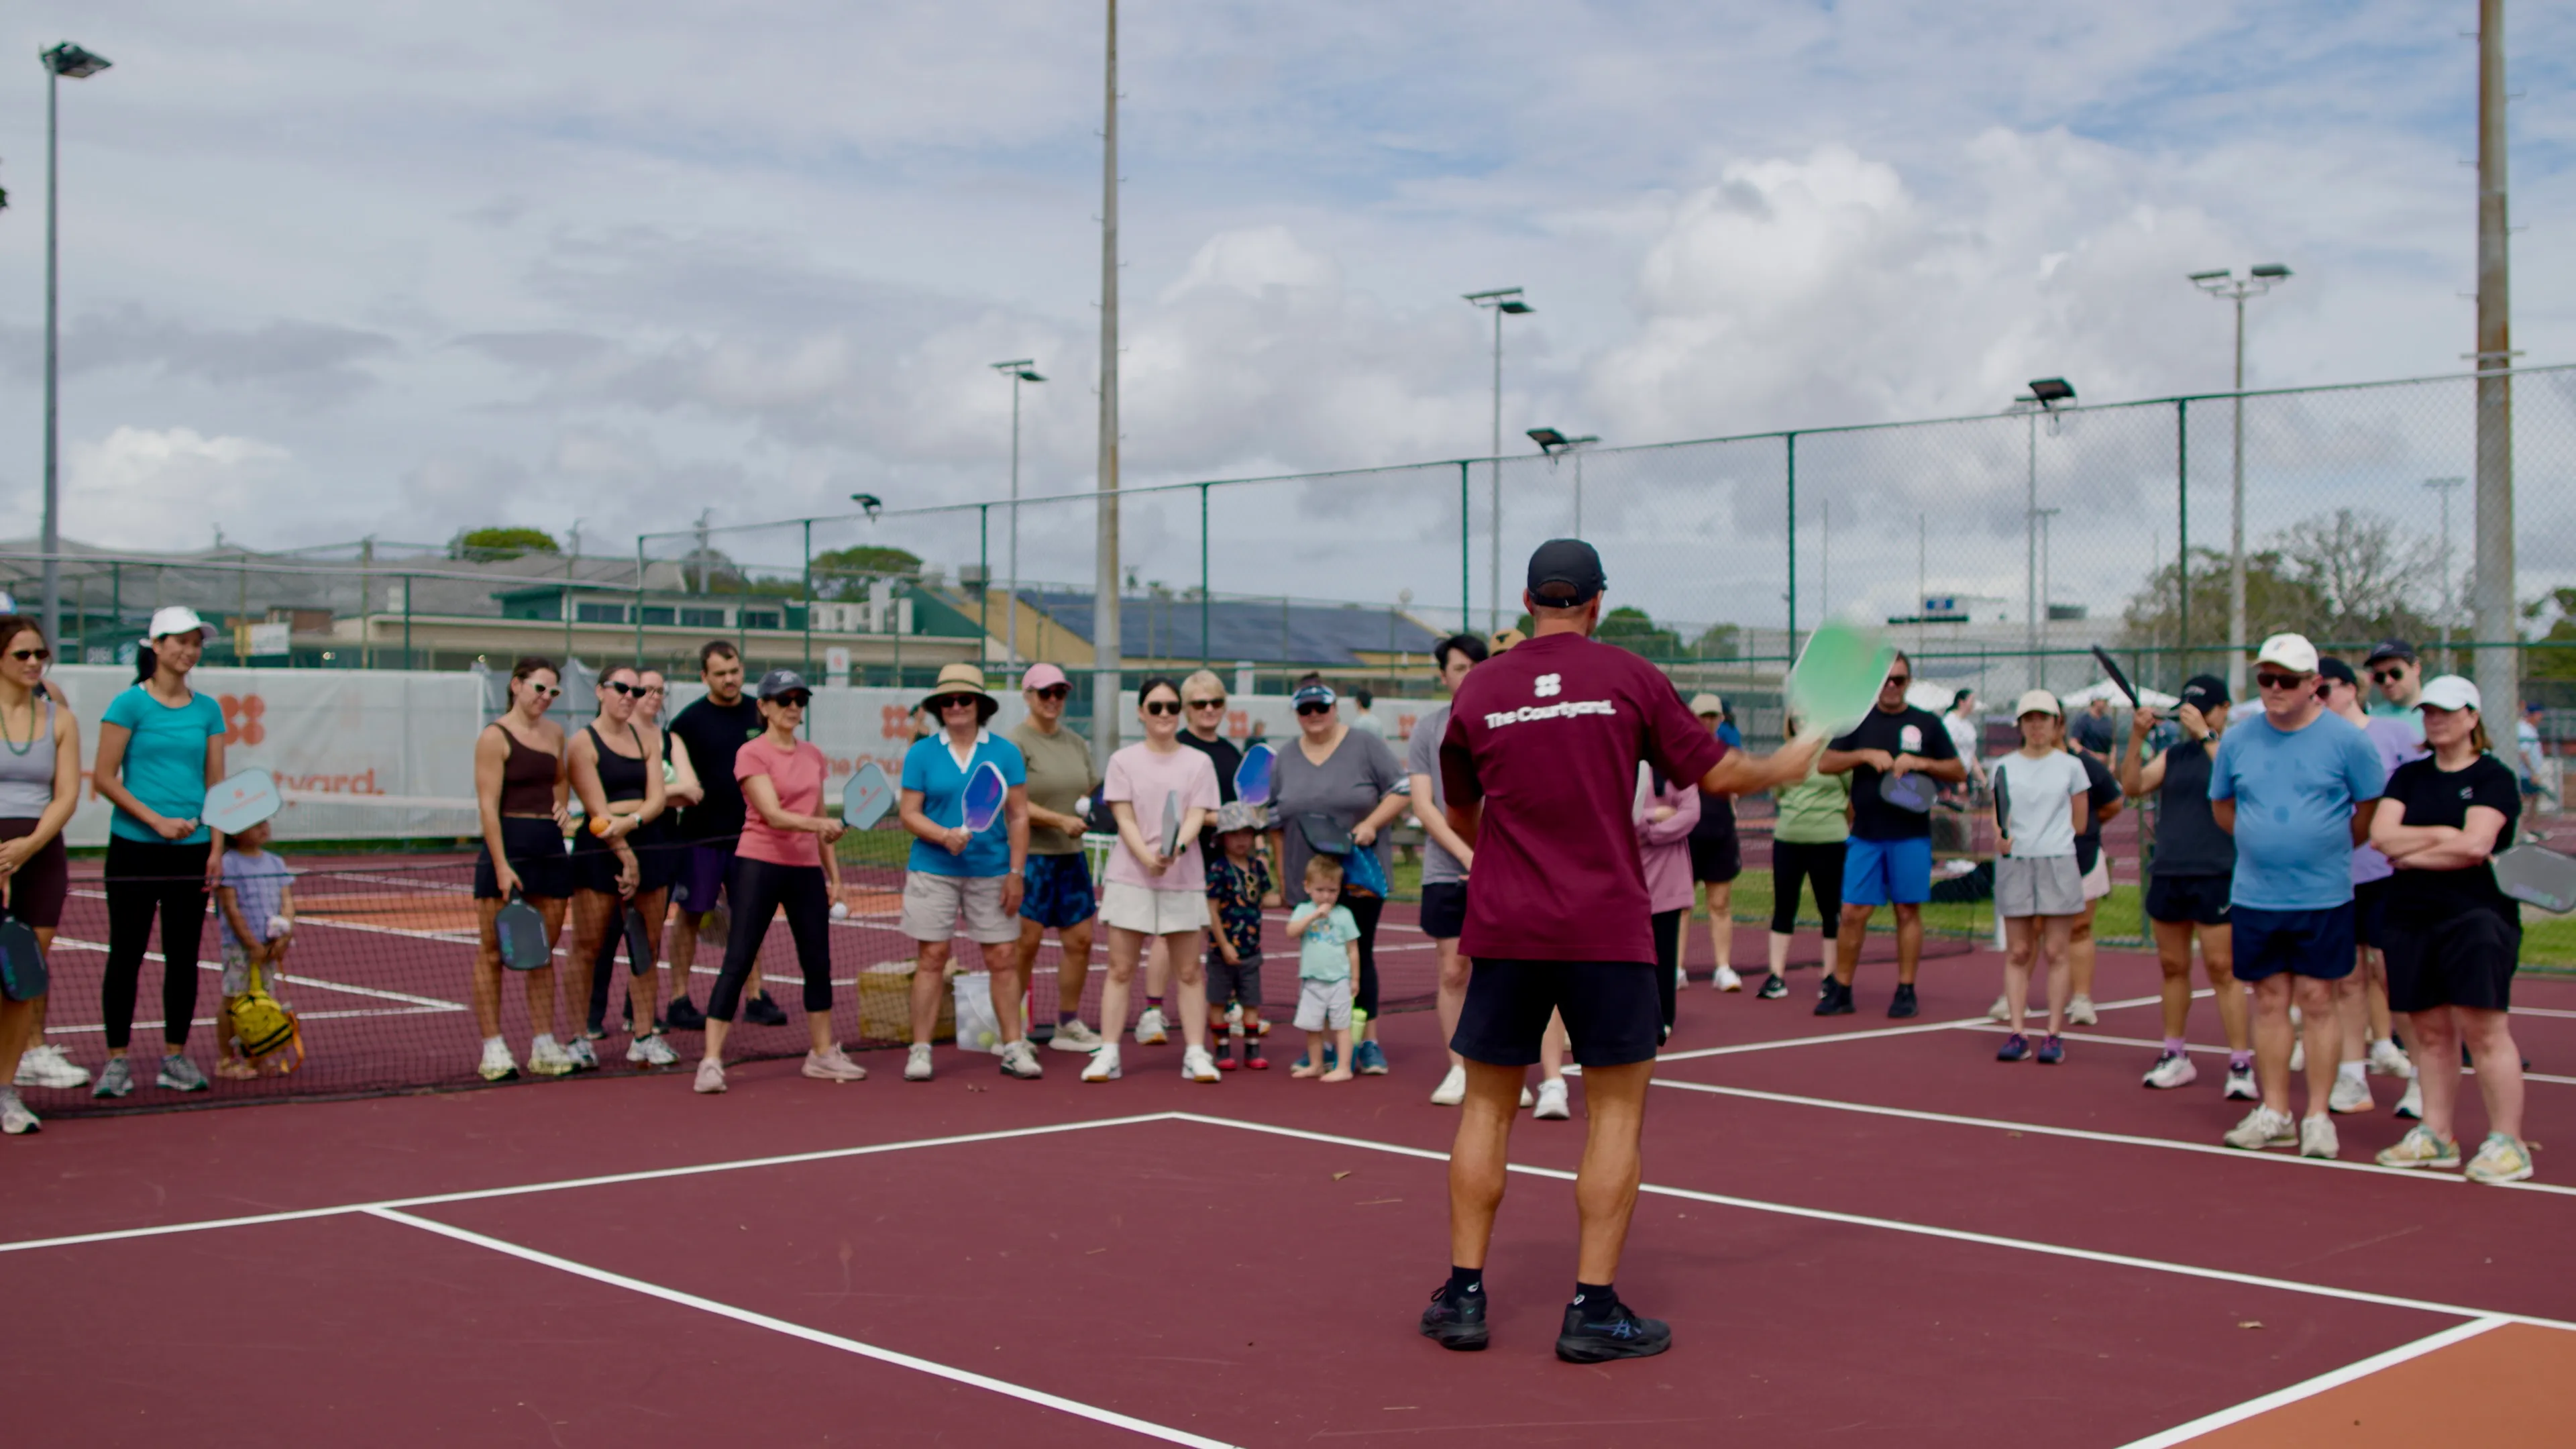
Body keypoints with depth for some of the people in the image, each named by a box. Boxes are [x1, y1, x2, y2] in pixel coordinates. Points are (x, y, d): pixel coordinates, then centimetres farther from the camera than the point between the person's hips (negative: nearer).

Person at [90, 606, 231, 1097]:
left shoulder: (208, 710, 8)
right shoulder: (130, 704, -3)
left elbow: (216, 782, 9)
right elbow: (104, 778, -6)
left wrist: (216, 848, 2)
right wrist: (156, 820, -13)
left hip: (191, 849, 4)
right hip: (134, 848, -3)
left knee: (184, 955, 6)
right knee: (126, 953, 1)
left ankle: (175, 1057, 15)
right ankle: (116, 1060, 8)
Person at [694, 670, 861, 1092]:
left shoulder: (813, 755, 12)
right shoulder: (751, 754, -7)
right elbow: (773, 815, -19)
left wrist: (834, 873, 16)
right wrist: (818, 823, -35)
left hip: (806, 870, 6)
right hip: (759, 866, -6)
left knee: (818, 962, 10)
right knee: (738, 961, -7)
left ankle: (823, 1054, 23)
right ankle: (711, 1061, -6)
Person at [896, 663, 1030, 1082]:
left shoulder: (1006, 753, 4)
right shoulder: (921, 754, 3)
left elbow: (1018, 817, 4)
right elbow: (910, 814, 2)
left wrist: (1016, 873, -2)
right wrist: (944, 836, -16)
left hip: (992, 873, 1)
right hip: (933, 871, -1)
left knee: (1003, 959, 1)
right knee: (932, 958, -1)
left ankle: (1014, 1048, 8)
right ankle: (920, 1051, 4)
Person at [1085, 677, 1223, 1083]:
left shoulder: (1198, 763, 6)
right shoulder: (1123, 761, 4)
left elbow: (1196, 817, -5)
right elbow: (1124, 819, -4)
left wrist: (1175, 848, -25)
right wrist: (1147, 857, -20)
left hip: (1184, 879, 1)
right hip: (1129, 878, -1)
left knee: (1189, 972, 3)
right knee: (1120, 969, 1)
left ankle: (1196, 1054, 8)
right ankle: (1107, 1054, 5)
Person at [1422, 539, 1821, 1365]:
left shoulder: (1478, 691, 4)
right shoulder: (1629, 678, -2)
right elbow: (1715, 774, 3)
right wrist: (1786, 767, 23)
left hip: (1503, 927, 2)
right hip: (1607, 930, -2)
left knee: (1488, 1108, 12)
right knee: (1616, 1112, 7)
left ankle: (1463, 1296, 15)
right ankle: (1594, 1310, 5)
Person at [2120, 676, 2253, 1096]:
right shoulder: (2174, 755, 14)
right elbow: (2133, 785, 3)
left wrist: (2205, 734, -24)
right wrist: (2137, 737, -9)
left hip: (2215, 876, -5)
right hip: (2167, 873, 6)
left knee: (2222, 969, -8)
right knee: (2173, 966, 11)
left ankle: (2241, 1064, -5)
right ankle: (2176, 1057, 21)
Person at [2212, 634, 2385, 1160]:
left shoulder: (2345, 740, -6)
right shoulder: (2237, 740, 3)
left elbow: (2371, 810, 3)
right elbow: (2221, 805, 16)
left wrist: (2329, 847, 6)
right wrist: (2262, 843, 10)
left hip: (2324, 899, -3)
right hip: (2255, 897, 3)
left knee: (2317, 1002, 0)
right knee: (2270, 1002, 7)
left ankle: (2318, 1117, 7)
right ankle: (2274, 1114, 14)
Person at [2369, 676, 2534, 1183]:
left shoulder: (2494, 778, -1)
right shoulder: (2408, 776, 14)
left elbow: (2474, 845, -14)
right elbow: (2381, 835, 0)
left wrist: (2412, 854, -4)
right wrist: (2442, 835, -8)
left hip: (2476, 918, -5)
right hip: (2412, 919, 5)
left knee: (2483, 1028, -9)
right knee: (2429, 1032, 7)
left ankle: (2508, 1143, -5)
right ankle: (2437, 1136, 14)